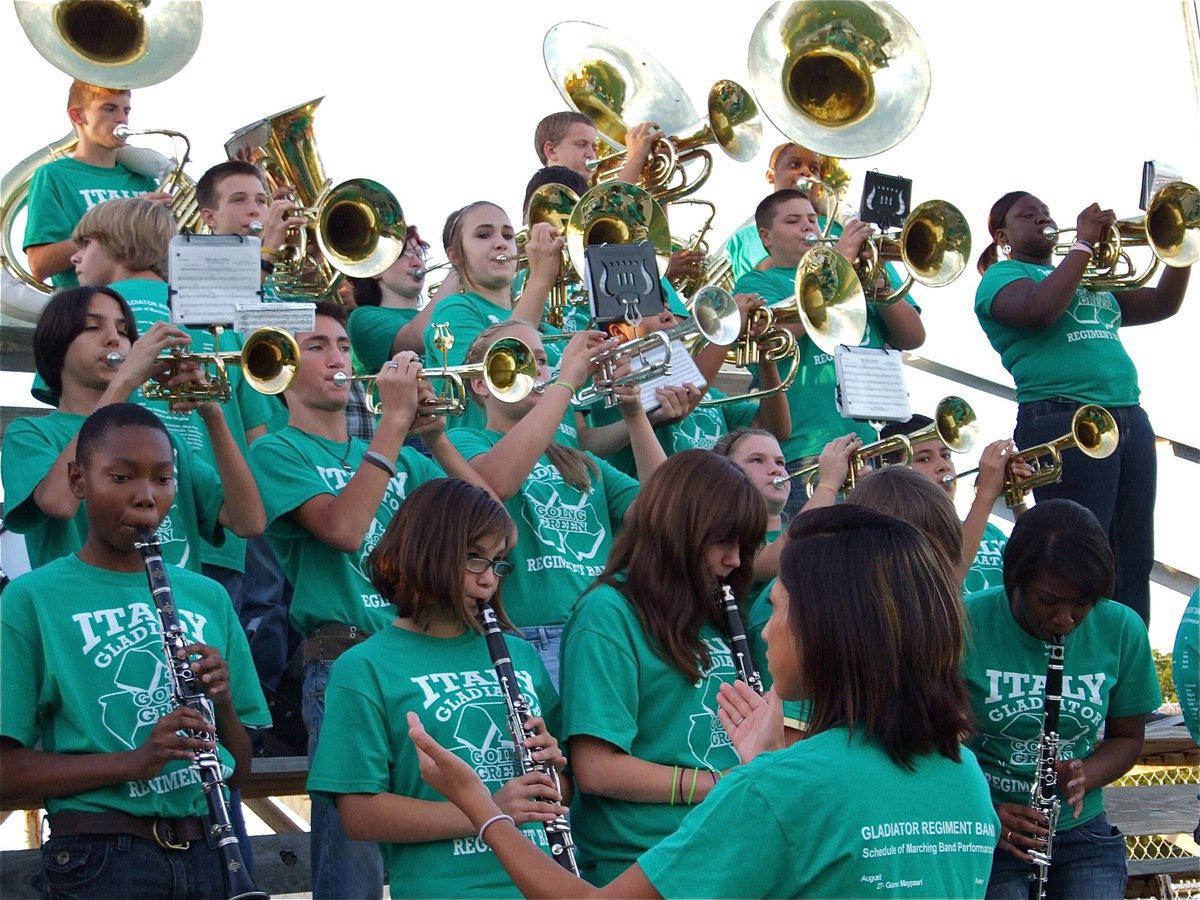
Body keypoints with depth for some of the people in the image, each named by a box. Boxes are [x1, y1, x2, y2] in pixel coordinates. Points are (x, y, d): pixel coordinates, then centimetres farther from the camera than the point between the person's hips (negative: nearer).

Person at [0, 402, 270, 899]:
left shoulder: (207, 597, 11)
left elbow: (238, 773, 14)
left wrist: (223, 703, -6)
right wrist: (134, 762, -19)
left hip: (209, 853, 4)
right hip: (102, 858, -4)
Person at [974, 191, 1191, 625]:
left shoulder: (1091, 279, 28)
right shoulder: (1002, 275, 6)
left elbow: (1162, 304, 24)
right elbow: (1041, 310, -15)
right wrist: (1083, 243, -9)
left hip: (1130, 419, 7)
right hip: (1063, 421, -7)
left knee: (1133, 564, 3)